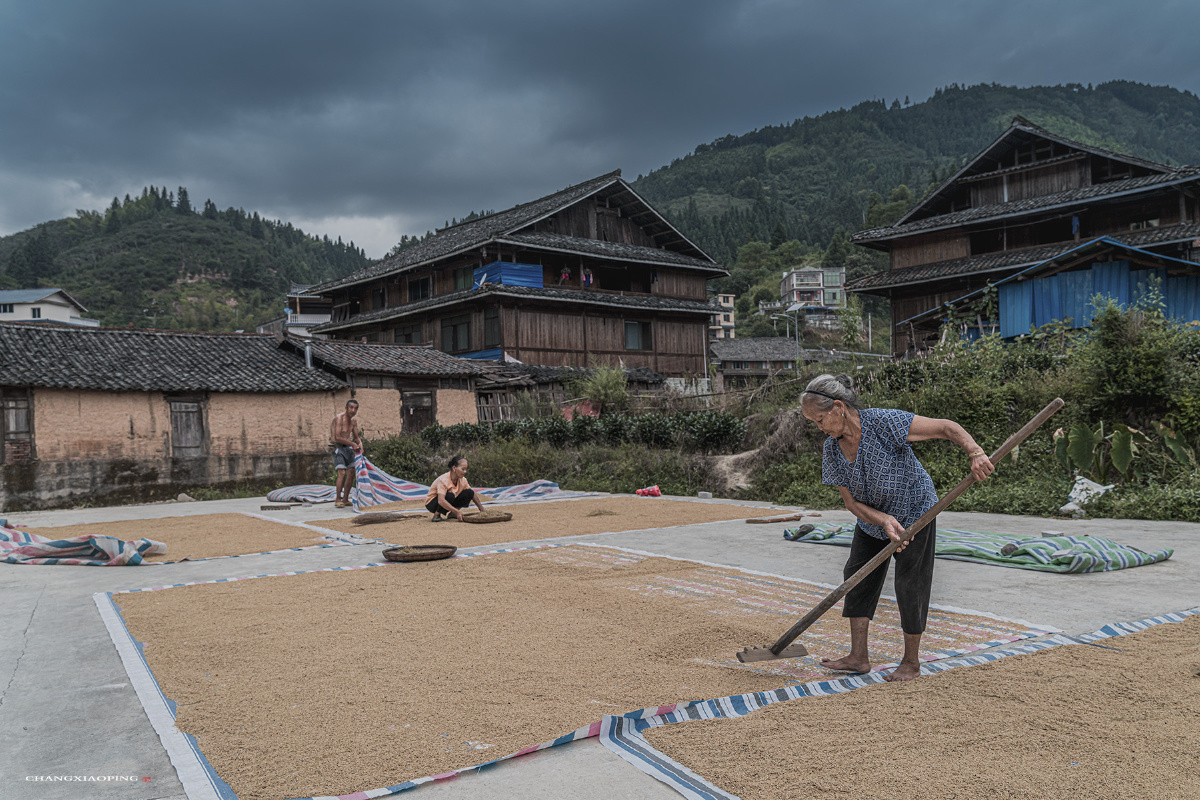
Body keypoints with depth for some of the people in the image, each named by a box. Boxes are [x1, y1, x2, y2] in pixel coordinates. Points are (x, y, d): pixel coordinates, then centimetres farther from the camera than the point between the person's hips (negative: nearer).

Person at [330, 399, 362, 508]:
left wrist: (359, 443, -6)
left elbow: (356, 437, 16)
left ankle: (345, 499, 10)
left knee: (351, 473, 1)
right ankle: (337, 500, -12)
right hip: (338, 447, -7)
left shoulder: (354, 421, 10)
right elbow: (338, 437, -20)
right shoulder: (339, 418, -14)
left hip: (348, 447, 7)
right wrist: (352, 444, -18)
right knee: (342, 473, -18)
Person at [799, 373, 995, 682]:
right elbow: (852, 502, -11)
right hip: (873, 518, 6)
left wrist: (976, 453, -44)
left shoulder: (884, 422, -29)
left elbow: (946, 427, -28)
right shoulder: (832, 450, -12)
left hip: (915, 511, -6)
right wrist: (884, 521, -28)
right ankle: (858, 657, 10)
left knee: (910, 584, -2)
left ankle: (911, 662, 14)